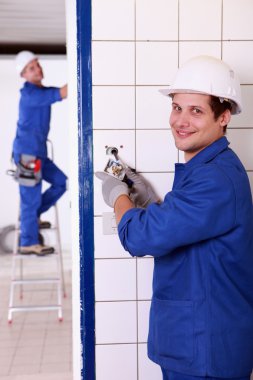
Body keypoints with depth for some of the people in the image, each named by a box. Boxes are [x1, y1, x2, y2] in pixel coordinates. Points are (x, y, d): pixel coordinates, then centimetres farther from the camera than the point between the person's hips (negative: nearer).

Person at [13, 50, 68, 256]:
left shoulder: (40, 91, 14)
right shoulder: (30, 94, -17)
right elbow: (63, 93, -23)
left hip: (36, 152, 9)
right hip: (27, 152, -9)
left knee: (61, 182, 15)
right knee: (31, 197, -1)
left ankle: (32, 216, 26)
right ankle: (29, 243, 12)